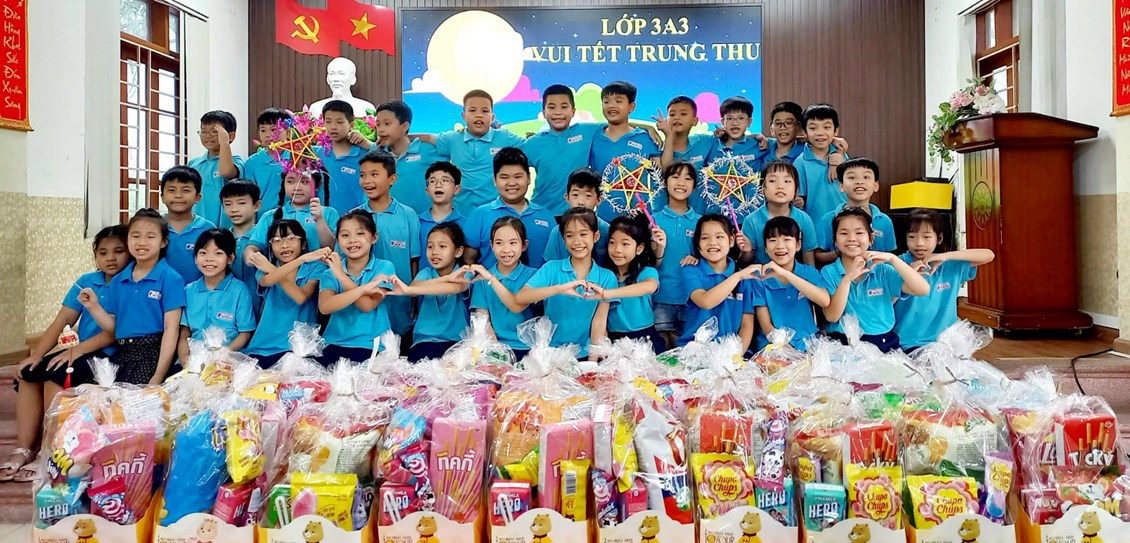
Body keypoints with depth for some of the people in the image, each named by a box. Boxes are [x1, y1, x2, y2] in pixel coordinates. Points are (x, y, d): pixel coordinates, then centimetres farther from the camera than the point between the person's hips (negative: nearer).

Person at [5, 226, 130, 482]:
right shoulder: (85, 282, 11)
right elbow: (60, 323, 7)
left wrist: (77, 350, -21)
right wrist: (36, 354, -5)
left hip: (111, 356, -7)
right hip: (81, 353, 7)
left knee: (55, 376, -24)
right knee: (29, 373, -10)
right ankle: (23, 450, -4)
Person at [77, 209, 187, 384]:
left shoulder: (170, 278, -6)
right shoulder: (118, 281, 13)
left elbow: (171, 329, -10)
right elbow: (113, 327, 17)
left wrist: (158, 376, -16)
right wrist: (94, 307, -1)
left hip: (153, 354, -6)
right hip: (122, 354, 6)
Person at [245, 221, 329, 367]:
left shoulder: (315, 267, 3)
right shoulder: (264, 269, 10)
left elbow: (301, 297, -14)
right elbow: (266, 281, -16)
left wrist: (272, 269, -11)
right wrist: (303, 258, -25)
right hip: (264, 347, 3)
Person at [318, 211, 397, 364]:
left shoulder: (384, 267, 0)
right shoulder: (329, 273, 7)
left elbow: (368, 305, -12)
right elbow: (324, 307, -12)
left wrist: (340, 274, -7)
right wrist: (363, 289, -22)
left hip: (371, 347, -2)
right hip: (334, 345, 3)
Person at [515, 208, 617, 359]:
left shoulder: (607, 277, 3)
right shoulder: (551, 269, 0)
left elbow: (599, 321, -3)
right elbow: (520, 298, -13)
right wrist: (560, 288, -26)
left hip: (585, 354, 1)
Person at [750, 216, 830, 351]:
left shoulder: (809, 272, 4)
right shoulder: (761, 277, 0)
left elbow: (825, 301, -16)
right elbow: (766, 327, -3)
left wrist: (784, 273, -23)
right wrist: (789, 350, -19)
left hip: (808, 345, 2)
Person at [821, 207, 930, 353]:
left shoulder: (883, 271, 6)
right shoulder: (828, 272, 3)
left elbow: (923, 290, -4)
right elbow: (832, 317, -7)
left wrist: (892, 258, -12)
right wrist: (848, 278, -15)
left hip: (884, 343, 2)